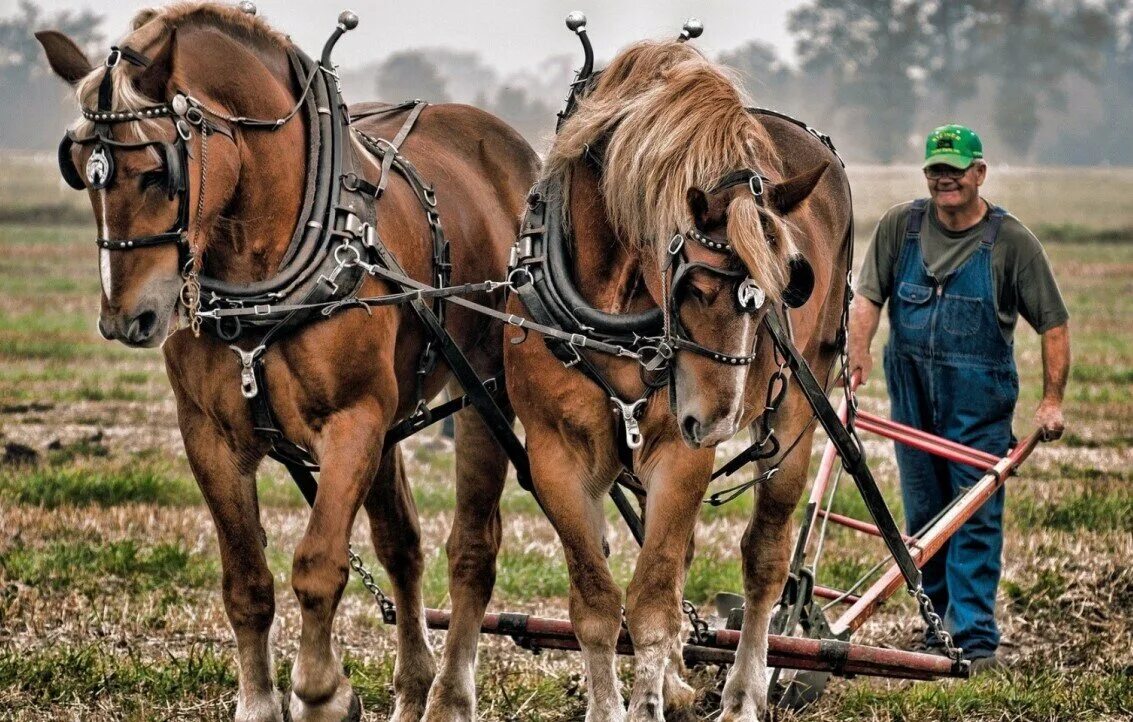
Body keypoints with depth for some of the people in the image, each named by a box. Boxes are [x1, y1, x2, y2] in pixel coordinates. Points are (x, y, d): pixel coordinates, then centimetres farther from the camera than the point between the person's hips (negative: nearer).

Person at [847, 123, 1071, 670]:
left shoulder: (1011, 240, -3)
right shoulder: (899, 226, 5)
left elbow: (1053, 322, -1)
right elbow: (868, 296, 0)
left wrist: (1052, 400, -6)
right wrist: (858, 352, -17)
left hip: (980, 399, -3)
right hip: (911, 394, 4)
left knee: (976, 518, -7)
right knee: (922, 515, 10)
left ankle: (976, 637, -7)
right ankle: (938, 627, 21)